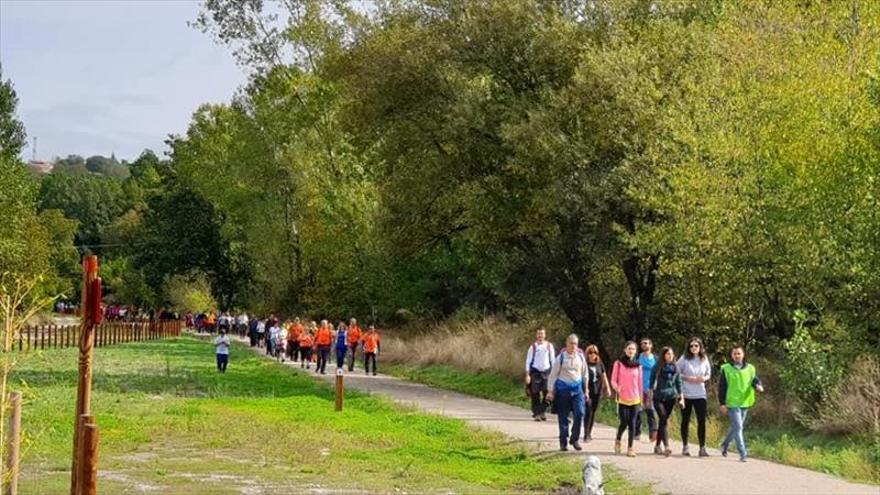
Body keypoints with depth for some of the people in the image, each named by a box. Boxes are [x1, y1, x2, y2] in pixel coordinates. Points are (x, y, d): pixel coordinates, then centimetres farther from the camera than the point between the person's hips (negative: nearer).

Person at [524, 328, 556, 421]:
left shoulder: (549, 346, 7)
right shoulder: (533, 347, 2)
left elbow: (553, 360, 11)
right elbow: (528, 361, 3)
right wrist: (527, 375, -4)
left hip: (546, 371, 1)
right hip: (535, 371, -1)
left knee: (546, 392, -6)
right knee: (535, 394, -3)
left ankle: (543, 412, 11)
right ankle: (536, 414, 5)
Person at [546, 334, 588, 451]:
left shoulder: (581, 357, 6)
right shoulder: (561, 358, -3)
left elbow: (584, 374, 16)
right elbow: (553, 374, -1)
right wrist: (551, 391, -4)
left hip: (577, 388, 2)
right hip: (563, 388, -2)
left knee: (580, 413, -12)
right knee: (563, 417, 3)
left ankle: (574, 439, 4)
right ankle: (563, 442, 13)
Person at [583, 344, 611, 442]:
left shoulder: (600, 364, 8)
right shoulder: (585, 364, -6)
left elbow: (604, 376, 14)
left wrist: (608, 388, 10)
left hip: (597, 391, 5)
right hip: (588, 391, -5)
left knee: (593, 412, 10)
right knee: (588, 412, -10)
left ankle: (589, 433, 19)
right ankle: (586, 434, -9)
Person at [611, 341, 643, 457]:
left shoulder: (638, 365, 7)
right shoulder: (618, 363, -1)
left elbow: (640, 382, 12)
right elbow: (613, 380, 0)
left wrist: (641, 397, 12)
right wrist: (616, 388, -21)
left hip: (635, 399, 2)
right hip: (622, 398, -2)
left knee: (632, 423, -1)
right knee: (624, 422, -7)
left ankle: (630, 448, 5)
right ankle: (618, 441, 21)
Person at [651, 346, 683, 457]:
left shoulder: (675, 368, 8)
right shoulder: (657, 368, -3)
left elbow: (678, 383, 11)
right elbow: (652, 381, 2)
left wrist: (681, 397, 6)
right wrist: (650, 393, 1)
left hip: (670, 398, 4)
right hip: (659, 398, -4)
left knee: (662, 421, 12)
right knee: (664, 420, -16)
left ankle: (657, 445, 24)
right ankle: (666, 447, -25)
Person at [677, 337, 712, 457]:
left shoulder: (704, 359, 5)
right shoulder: (684, 358, -3)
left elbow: (709, 374, 15)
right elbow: (676, 373, -2)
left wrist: (704, 378, -6)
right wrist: (687, 378, -15)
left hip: (700, 394, 1)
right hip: (686, 394, -1)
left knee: (702, 421, -6)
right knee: (685, 420, 8)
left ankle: (702, 448, -3)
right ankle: (685, 447, 19)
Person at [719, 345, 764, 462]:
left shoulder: (750, 368, 8)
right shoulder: (726, 369, -2)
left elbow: (755, 380, 2)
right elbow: (722, 387, -2)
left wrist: (758, 385, -23)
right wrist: (722, 403, -7)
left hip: (745, 403, 4)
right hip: (732, 403, -4)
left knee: (736, 427, 16)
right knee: (738, 427, -11)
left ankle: (725, 445, 38)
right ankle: (742, 454, -10)